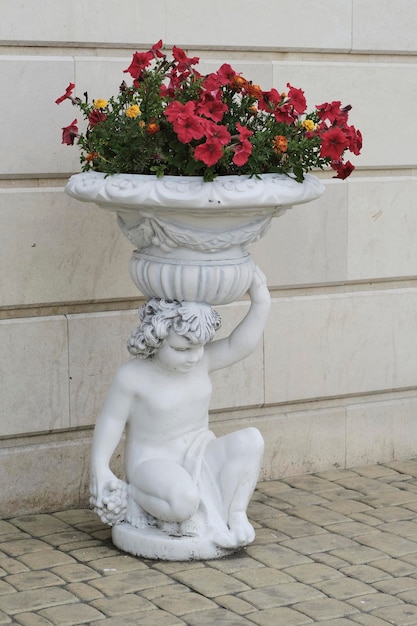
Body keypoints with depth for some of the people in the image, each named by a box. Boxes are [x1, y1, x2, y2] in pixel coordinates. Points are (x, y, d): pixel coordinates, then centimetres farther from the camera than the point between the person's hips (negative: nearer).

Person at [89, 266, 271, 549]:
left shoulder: (202, 361, -4)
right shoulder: (133, 376, -17)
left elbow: (239, 345, -13)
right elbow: (112, 420, -9)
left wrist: (260, 303, -23)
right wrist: (100, 469, -12)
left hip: (200, 454, 5)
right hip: (154, 462, -5)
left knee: (250, 440, -20)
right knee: (183, 501, -36)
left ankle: (236, 513, -9)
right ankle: (133, 494, -4)